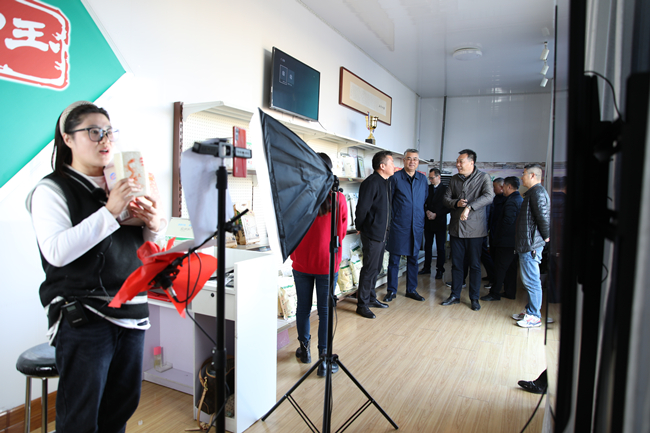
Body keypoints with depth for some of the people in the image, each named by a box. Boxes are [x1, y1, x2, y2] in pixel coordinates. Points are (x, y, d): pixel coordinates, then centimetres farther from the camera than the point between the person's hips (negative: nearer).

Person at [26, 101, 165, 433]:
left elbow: (142, 252, 18)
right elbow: (56, 252, -20)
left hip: (132, 313, 6)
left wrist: (153, 227, -4)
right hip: (83, 318, -6)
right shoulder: (53, 190, -4)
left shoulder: (120, 187, 14)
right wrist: (109, 212, -24)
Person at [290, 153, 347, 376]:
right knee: (325, 310, 6)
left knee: (303, 306, 15)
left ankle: (304, 349, 32)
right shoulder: (339, 199, -8)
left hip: (302, 262, 1)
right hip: (328, 263, 0)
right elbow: (342, 232, 3)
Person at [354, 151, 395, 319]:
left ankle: (371, 298, 31)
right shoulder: (371, 183, -18)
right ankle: (362, 305, 8)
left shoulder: (386, 182, 12)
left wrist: (386, 229, 16)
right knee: (369, 268, -2)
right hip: (372, 234, -9)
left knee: (376, 268, 17)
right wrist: (360, 228, -7)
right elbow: (362, 208, -19)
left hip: (382, 233, 9)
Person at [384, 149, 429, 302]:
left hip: (417, 226, 4)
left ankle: (411, 289, 23)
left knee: (413, 258, 11)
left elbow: (425, 201, 16)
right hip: (398, 226, -3)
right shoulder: (395, 177, -2)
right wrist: (392, 219, -4)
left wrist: (423, 220, 10)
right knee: (394, 259, 2)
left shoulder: (423, 179, 10)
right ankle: (391, 291, 14)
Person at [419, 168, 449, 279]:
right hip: (428, 222, 4)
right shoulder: (427, 188, 7)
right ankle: (427, 267, 20)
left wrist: (436, 214, -13)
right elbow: (423, 203, 10)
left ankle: (440, 270, 12)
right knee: (427, 246, 10)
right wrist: (427, 212, -8)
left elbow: (448, 207, -7)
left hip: (440, 222, -4)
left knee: (440, 248, 4)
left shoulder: (446, 189, -5)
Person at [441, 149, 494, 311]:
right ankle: (455, 295, 21)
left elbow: (489, 196, -18)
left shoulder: (483, 177, -3)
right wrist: (456, 203, -10)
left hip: (474, 229, -4)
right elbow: (446, 199, 12)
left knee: (475, 265, 4)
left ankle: (474, 298, 17)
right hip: (456, 228, 4)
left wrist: (469, 207, -29)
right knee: (456, 264, 9)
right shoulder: (454, 179, 11)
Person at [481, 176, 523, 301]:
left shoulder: (511, 201, -17)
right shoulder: (520, 199, 15)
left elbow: (508, 221, -24)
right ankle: (510, 292, 22)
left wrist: (497, 234, -11)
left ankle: (495, 293, 2)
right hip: (513, 241, 10)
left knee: (500, 267, -4)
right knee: (510, 267, 15)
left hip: (506, 241, -10)